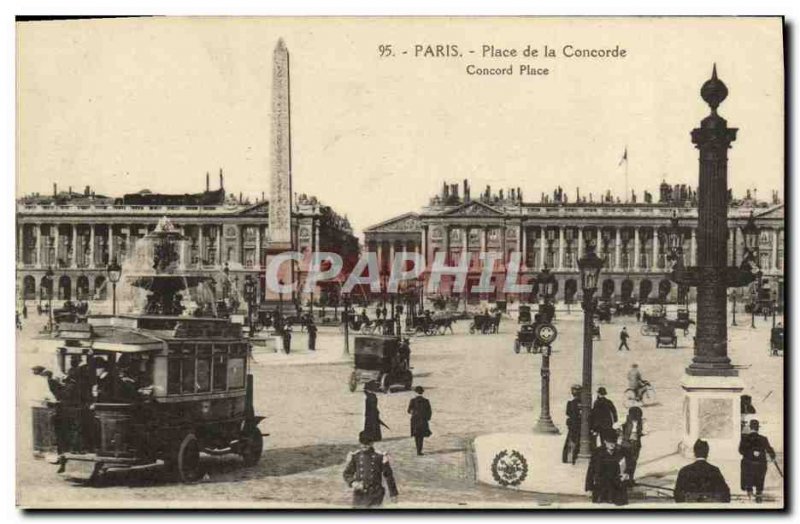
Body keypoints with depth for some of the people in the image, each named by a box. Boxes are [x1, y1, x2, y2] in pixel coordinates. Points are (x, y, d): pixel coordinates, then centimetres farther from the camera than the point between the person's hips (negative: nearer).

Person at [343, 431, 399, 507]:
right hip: (359, 494, 2)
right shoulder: (355, 457, 3)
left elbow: (388, 475, 2)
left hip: (375, 494, -2)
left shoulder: (380, 457, -4)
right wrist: (352, 482, -12)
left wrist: (393, 494, 5)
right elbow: (347, 473, 10)